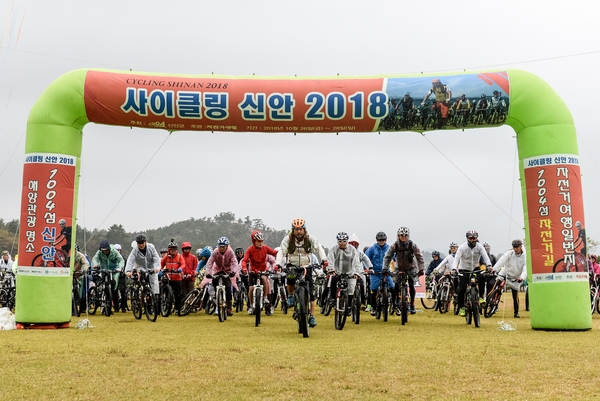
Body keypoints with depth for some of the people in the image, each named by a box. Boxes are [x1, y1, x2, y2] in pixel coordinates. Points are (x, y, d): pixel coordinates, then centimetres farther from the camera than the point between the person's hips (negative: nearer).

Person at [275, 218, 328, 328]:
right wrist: (278, 263, -33)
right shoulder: (288, 239, -9)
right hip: (292, 266, -1)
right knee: (290, 280, -31)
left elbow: (319, 248, -12)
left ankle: (312, 316, 4)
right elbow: (281, 251, -16)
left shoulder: (310, 239, -7)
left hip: (306, 266, 1)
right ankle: (291, 296, 3)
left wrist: (324, 259, -31)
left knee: (310, 292, -6)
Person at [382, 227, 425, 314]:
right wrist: (384, 268, -22)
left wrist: (422, 269, -22)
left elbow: (420, 257, -14)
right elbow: (387, 256, -13)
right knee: (396, 286, -13)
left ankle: (412, 305, -1)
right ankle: (395, 303, 10)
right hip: (400, 268, 1)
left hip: (411, 268, -1)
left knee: (411, 286, -15)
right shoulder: (395, 245, -15)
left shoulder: (412, 245, -17)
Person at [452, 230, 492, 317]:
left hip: (475, 268, 2)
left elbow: (485, 256, -22)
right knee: (462, 289, -11)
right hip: (464, 270, -2)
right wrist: (454, 269, -43)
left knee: (482, 278, -30)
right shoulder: (462, 247, -15)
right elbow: (457, 258, -25)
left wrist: (489, 265, -42)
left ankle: (481, 297, -10)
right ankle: (461, 307, 8)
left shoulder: (479, 246, -9)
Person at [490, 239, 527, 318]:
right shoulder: (509, 253, -11)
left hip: (515, 279, 0)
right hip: (505, 274, 0)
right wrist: (494, 269, -39)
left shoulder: (525, 257, -12)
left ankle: (516, 312, 18)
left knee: (515, 296, 3)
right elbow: (501, 261, -23)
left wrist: (522, 277, -41)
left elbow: (525, 269, -22)